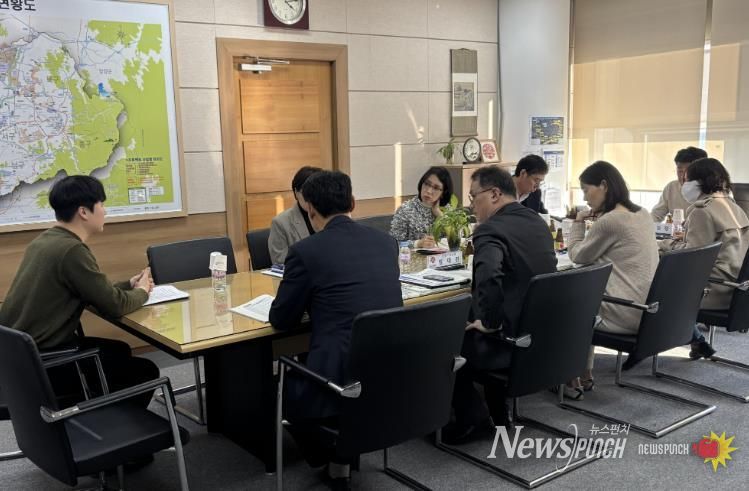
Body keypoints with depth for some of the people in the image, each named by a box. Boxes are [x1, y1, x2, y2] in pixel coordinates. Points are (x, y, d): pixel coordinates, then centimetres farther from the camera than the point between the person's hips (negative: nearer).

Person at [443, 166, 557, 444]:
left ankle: (473, 416, 15)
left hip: (511, 339, -8)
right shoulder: (538, 221, 8)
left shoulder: (491, 230, -19)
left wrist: (490, 323, -22)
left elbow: (489, 277, -38)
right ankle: (497, 411, 35)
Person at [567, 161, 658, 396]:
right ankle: (584, 375, 29)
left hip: (625, 315, -8)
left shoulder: (609, 221, -19)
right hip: (646, 310, 8)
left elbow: (577, 256, -4)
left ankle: (572, 380, 24)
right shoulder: (642, 214, 8)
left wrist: (578, 222, 8)